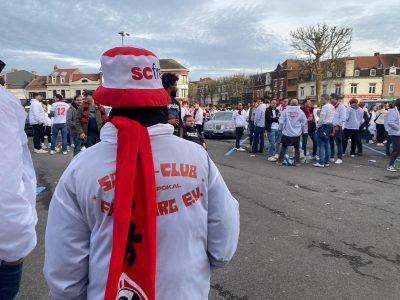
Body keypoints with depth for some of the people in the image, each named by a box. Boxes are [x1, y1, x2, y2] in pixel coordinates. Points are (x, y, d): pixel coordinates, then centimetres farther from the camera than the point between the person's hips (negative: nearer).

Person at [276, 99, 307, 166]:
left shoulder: (285, 111, -7)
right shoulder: (300, 112, -2)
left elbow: (281, 121, -4)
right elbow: (304, 123, 6)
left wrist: (281, 128, 12)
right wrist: (304, 131, 19)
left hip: (286, 133, -1)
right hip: (297, 133, 1)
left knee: (284, 147, 10)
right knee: (297, 148, 13)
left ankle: (280, 161, 10)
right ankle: (297, 162, 13)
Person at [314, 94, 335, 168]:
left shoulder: (325, 107, -15)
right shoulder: (332, 107, 13)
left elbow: (322, 118, -18)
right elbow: (332, 118, 13)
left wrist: (317, 126, -5)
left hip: (324, 126, -9)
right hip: (330, 125, 9)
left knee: (321, 145, -6)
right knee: (327, 144, 11)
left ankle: (321, 162, -6)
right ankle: (326, 162, 15)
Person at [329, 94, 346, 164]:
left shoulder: (341, 106, -9)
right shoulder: (332, 106, 11)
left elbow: (342, 119, -14)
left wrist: (336, 127, -16)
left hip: (337, 128, -7)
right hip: (331, 127, 7)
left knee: (338, 143, -2)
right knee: (331, 142, 11)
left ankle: (340, 158, 5)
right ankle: (331, 157, 21)